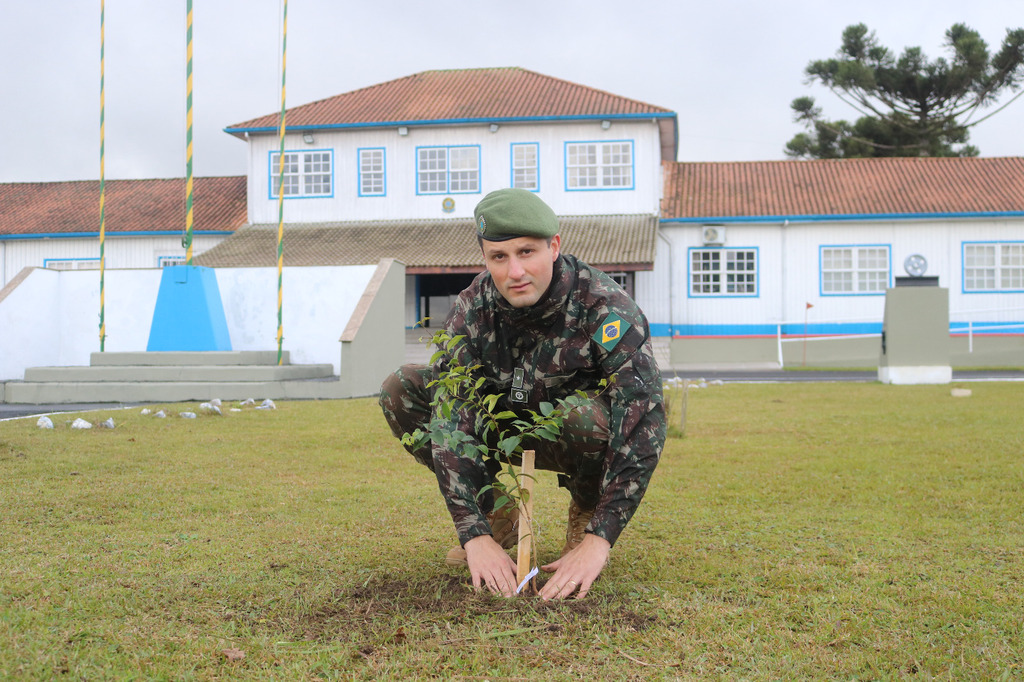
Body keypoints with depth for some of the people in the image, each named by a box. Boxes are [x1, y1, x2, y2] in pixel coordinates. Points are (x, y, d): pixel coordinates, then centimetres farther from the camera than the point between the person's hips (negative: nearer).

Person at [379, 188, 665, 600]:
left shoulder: (605, 308, -30)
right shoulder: (472, 310, -19)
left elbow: (643, 428, -36)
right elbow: (451, 422, -24)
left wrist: (597, 541, -42)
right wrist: (475, 535, -34)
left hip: (574, 439, -3)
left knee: (589, 416, -40)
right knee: (400, 391, -16)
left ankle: (586, 514, -5)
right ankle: (495, 516, -1)